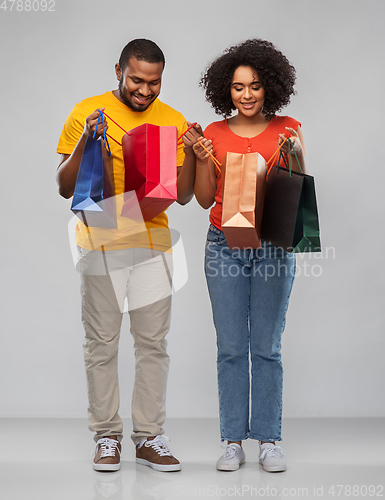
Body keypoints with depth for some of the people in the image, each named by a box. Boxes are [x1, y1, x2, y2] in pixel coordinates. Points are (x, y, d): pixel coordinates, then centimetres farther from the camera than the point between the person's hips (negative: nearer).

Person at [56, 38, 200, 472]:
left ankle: (149, 437, 14)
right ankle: (106, 436, 14)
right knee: (101, 343, 3)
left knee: (153, 342, 4)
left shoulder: (173, 120, 7)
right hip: (101, 245, -2)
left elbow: (183, 196, 8)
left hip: (152, 245, 2)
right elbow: (65, 188, -2)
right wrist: (85, 141, -16)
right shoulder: (87, 113, -1)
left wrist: (190, 151, -7)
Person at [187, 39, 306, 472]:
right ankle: (233, 441, 11)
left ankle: (268, 440, 12)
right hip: (226, 245, 1)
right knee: (231, 347, 3)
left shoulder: (287, 130, 4)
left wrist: (295, 155, -14)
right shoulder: (214, 134, 5)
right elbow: (205, 199, 7)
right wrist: (201, 159, -8)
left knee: (267, 347, 3)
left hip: (273, 246, -1)